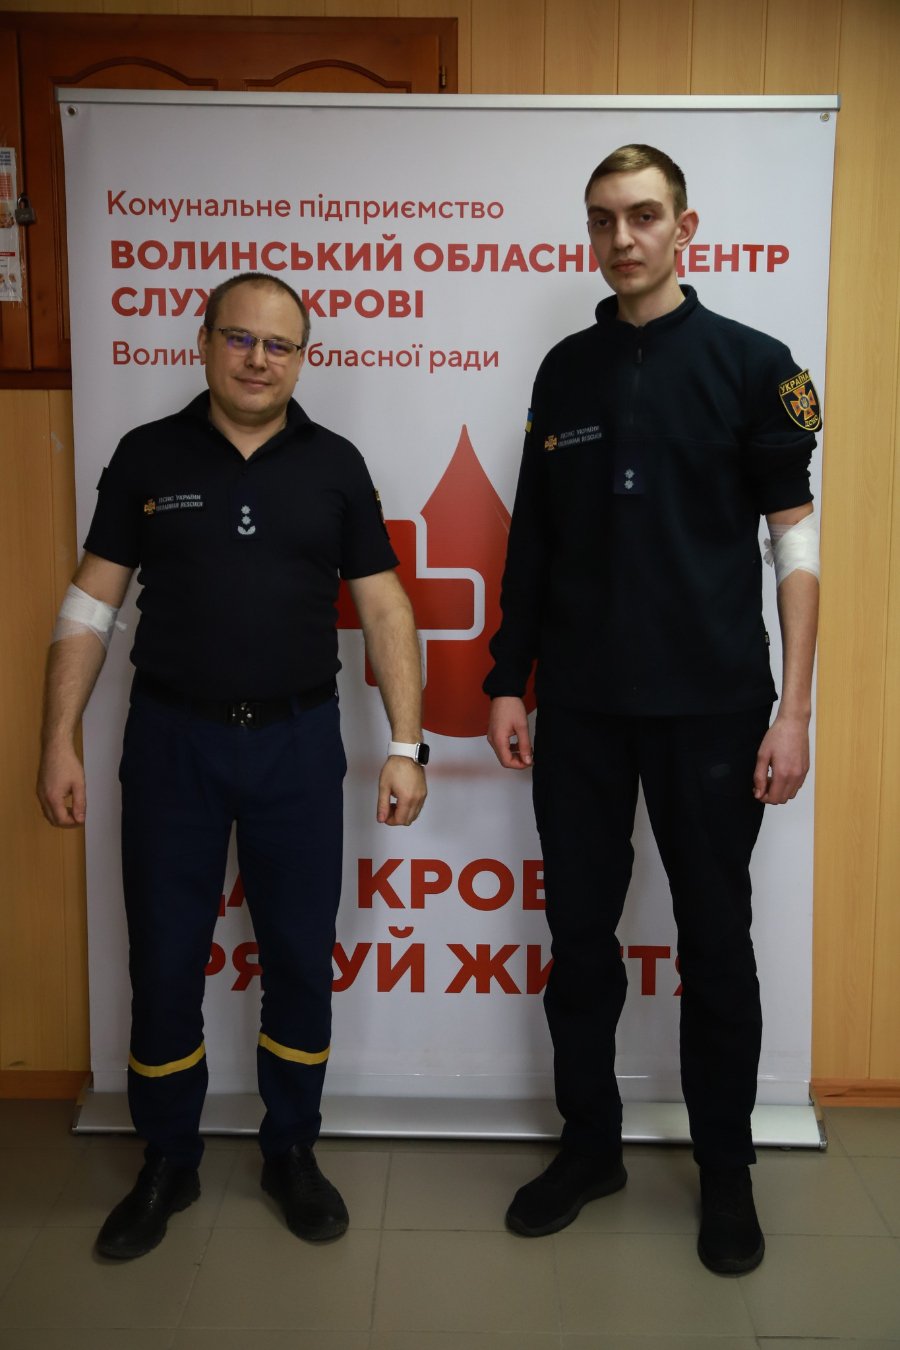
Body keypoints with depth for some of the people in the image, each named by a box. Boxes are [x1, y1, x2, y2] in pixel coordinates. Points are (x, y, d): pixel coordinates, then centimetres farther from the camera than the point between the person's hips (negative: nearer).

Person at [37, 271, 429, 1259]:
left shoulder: (334, 464, 2)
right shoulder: (148, 456, 2)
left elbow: (384, 609, 1)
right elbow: (90, 604, 2)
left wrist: (405, 746, -6)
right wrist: (59, 741, -4)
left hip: (297, 739, 1)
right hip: (172, 736, 0)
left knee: (300, 956, 9)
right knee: (163, 961, 8)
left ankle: (291, 1152, 30)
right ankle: (167, 1163, 29)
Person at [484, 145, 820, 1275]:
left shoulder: (751, 364, -1)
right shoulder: (566, 369, 9)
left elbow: (796, 540, -3)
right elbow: (533, 537, 12)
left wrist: (793, 710, -9)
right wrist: (508, 681, 8)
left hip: (710, 706, -3)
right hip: (580, 708, 3)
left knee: (714, 942, 8)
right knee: (579, 935, 11)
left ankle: (725, 1171, 27)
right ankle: (590, 1146, 30)